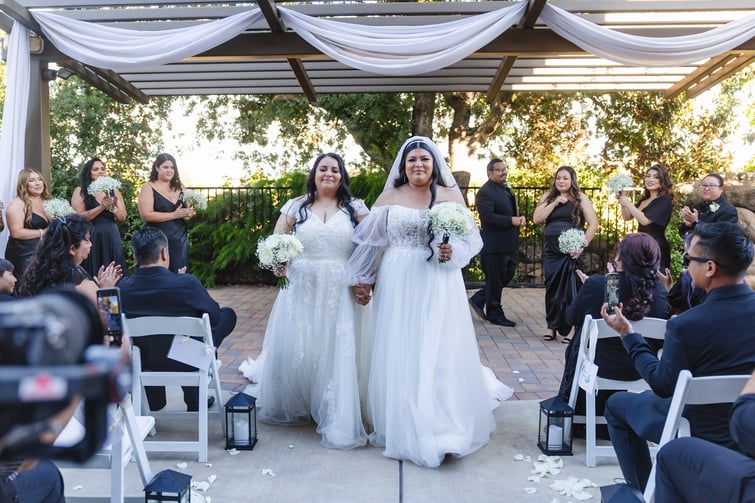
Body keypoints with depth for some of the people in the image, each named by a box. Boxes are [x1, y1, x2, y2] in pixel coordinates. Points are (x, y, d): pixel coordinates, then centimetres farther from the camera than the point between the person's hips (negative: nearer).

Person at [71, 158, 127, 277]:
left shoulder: (113, 190, 9)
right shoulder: (80, 191, 0)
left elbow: (122, 217, 6)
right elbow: (79, 218, -10)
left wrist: (113, 207, -12)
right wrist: (102, 207, -18)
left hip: (112, 238, 3)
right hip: (90, 238, -3)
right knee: (92, 277, -1)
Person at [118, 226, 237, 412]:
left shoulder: (123, 287, -16)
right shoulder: (187, 283, -25)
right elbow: (215, 317, -9)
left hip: (144, 361, 4)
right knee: (228, 314, 17)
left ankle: (154, 398, 39)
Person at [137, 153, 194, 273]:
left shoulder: (180, 186, 11)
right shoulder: (148, 187, -4)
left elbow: (190, 207, 21)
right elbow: (146, 215, -14)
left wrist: (190, 212, -4)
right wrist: (174, 215, -16)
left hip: (181, 237, 5)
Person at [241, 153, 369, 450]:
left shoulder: (354, 208, 4)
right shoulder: (296, 206, 6)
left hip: (339, 294, -1)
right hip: (301, 291, 1)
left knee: (337, 355, 0)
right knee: (294, 351, 6)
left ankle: (336, 422, 12)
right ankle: (291, 407, 31)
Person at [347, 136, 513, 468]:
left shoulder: (451, 196, 4)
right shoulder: (388, 197, 7)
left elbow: (471, 239, 2)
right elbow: (370, 241, 8)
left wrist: (452, 252, -17)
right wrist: (360, 279, 7)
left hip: (439, 287, -1)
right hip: (398, 286, 1)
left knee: (441, 355, -1)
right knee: (398, 356, 4)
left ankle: (444, 429, 7)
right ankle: (402, 429, 18)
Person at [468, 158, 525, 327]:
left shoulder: (505, 189, 15)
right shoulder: (485, 192, -15)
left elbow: (512, 211, 25)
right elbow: (487, 216, -25)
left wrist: (520, 218, 2)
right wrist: (512, 220, -24)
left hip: (508, 245, 9)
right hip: (494, 245, -9)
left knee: (507, 275, 17)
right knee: (495, 280, 3)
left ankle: (478, 299, 28)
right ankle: (495, 314, 17)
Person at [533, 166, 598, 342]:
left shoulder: (580, 199, 3)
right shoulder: (548, 198, 12)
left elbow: (593, 223, -3)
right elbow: (536, 219, -1)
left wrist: (583, 244, -12)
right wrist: (555, 203, -7)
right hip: (551, 249, 3)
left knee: (570, 288, -3)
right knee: (552, 288, 6)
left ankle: (568, 329, 5)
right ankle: (552, 327, 14)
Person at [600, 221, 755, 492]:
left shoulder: (685, 325, -30)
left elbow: (663, 385, -16)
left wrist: (627, 334, -8)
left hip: (703, 434, -6)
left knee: (617, 404, 18)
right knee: (649, 396, 30)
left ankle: (644, 489, 27)